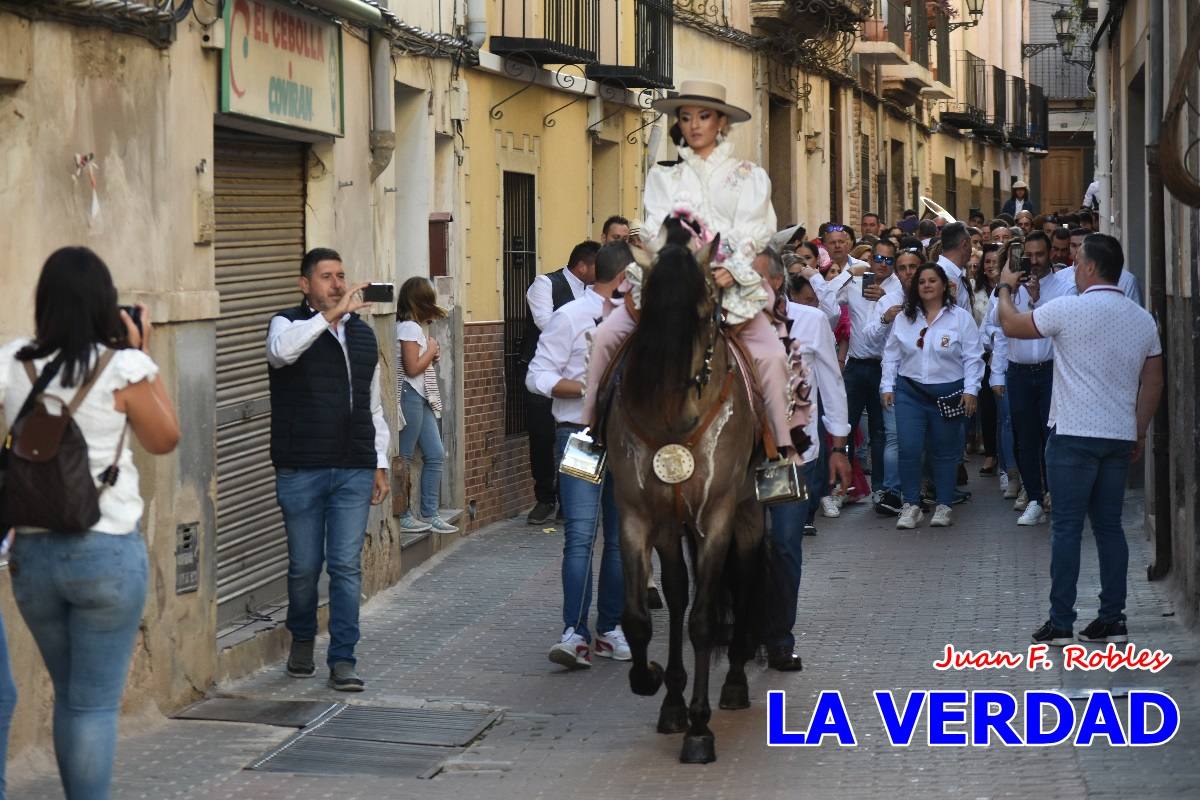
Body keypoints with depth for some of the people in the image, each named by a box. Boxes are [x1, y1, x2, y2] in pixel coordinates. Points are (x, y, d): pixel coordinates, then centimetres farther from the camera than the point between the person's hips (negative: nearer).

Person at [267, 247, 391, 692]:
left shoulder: (362, 334, 15)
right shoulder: (290, 324, 0)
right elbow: (280, 350, -27)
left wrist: (380, 463, 14)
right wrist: (331, 314, -28)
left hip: (354, 471, 3)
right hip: (301, 471, -3)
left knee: (347, 566, -2)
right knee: (304, 566, 5)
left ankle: (343, 659, 1)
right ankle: (302, 640, 29)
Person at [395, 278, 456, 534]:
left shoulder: (417, 327, 16)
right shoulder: (409, 328, -13)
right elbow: (412, 368, -18)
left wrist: (432, 355, 4)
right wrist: (432, 350, -5)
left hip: (423, 398, 10)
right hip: (410, 396, -10)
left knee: (436, 455, 9)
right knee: (404, 457, -3)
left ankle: (430, 514, 14)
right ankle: (403, 516, 1)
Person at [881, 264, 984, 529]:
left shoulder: (961, 318, -1)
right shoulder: (903, 319, 7)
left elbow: (972, 357, -2)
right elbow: (891, 355, 12)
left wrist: (970, 390, -9)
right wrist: (888, 386, 5)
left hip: (948, 394, -2)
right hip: (910, 392, 2)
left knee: (945, 451, 6)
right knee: (909, 449, -7)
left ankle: (943, 506, 16)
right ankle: (911, 506, 2)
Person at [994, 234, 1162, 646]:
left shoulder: (1069, 309, -11)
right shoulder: (1142, 319, 8)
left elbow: (1011, 326, -1)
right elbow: (1153, 381, 11)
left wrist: (1006, 288, 18)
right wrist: (1140, 432, 19)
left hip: (1074, 434, -5)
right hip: (1120, 437, 5)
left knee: (1067, 527, -1)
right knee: (1109, 526, 11)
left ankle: (1060, 623, -1)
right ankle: (1113, 620, 10)